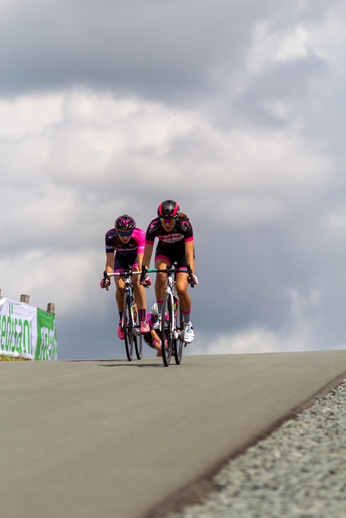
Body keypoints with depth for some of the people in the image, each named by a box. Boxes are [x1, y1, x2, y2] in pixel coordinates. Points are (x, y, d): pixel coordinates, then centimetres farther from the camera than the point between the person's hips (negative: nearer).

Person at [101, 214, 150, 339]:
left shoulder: (139, 234, -35)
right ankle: (122, 320, -6)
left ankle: (143, 320, -27)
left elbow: (141, 258, -43)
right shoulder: (110, 236, -32)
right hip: (121, 258, 2)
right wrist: (107, 277, -49)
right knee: (120, 286, -23)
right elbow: (110, 259, -36)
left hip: (135, 257, -1)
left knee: (136, 281, -29)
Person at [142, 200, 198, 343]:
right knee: (161, 274, -33)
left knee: (181, 289, -19)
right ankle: (159, 314, -21)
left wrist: (191, 273, -47)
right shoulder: (154, 227, -29)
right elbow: (147, 255, -24)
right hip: (165, 251, 1)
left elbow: (189, 255, -34)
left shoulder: (185, 226, -33)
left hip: (182, 252, -1)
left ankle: (188, 325, 5)